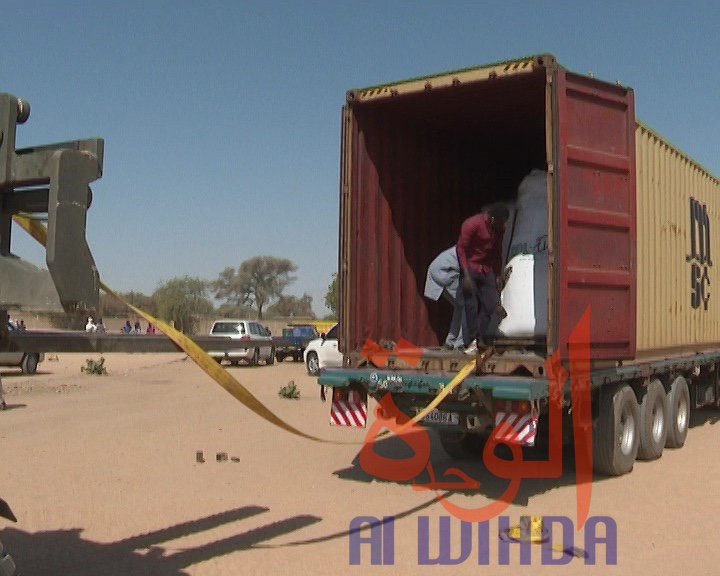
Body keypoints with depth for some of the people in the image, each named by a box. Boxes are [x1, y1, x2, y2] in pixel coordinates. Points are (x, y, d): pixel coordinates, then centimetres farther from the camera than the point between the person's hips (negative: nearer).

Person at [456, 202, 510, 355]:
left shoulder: (499, 228, 2)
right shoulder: (472, 224, -17)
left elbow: (497, 252, 13)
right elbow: (461, 249, -16)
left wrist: (498, 276, 11)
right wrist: (466, 275, -21)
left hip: (487, 270, 6)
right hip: (470, 268, -6)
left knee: (490, 305, -3)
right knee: (472, 305, -10)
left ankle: (478, 338, 5)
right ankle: (472, 341, -4)